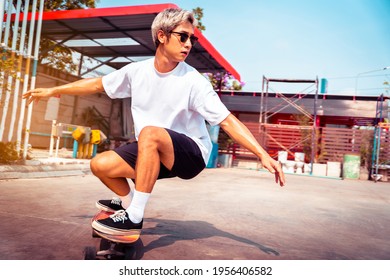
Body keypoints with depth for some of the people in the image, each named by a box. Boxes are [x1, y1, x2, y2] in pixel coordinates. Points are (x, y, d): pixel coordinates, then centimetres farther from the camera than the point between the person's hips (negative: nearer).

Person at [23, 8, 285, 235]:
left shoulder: (194, 81, -17)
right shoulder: (137, 71, -3)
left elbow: (227, 121, -19)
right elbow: (98, 84, 11)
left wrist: (263, 154, -28)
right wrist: (53, 91, 15)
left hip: (191, 154, -5)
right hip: (151, 153, 5)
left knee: (150, 133, -34)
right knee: (100, 164, -9)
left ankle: (135, 217, -24)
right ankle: (127, 202, 21)